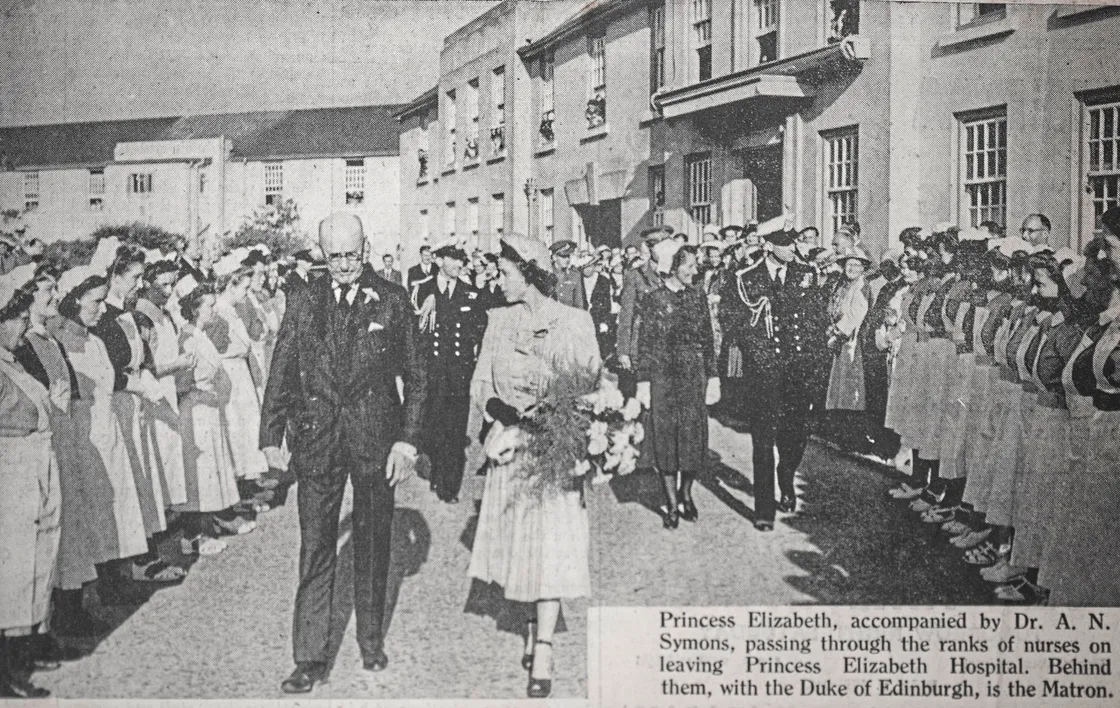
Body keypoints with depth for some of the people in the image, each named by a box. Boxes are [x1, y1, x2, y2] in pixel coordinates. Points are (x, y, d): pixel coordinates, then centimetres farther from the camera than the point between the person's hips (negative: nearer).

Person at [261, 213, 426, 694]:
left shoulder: (391, 301, -1)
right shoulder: (303, 306, 4)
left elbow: (415, 377, 0)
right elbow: (281, 376, 7)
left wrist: (407, 440, -6)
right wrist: (271, 436, 1)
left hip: (376, 439, -1)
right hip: (316, 440, 1)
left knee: (373, 544, 13)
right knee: (315, 549, 3)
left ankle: (371, 641, 30)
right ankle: (310, 658, 10)